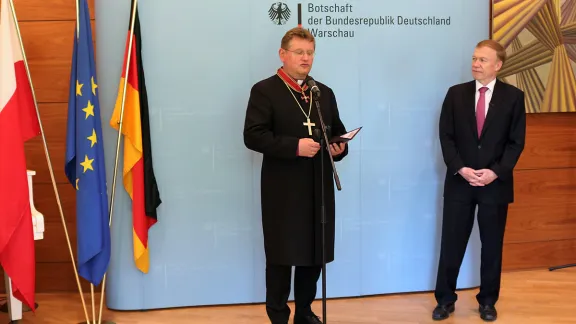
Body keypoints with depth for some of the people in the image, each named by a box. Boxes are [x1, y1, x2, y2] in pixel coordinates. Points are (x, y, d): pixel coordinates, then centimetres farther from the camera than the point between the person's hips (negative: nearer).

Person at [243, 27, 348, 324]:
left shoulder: (324, 93, 15)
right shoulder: (264, 90, -3)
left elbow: (338, 132, 21)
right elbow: (252, 136, -14)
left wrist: (340, 148, -3)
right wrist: (294, 146, -22)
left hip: (319, 188, 6)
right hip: (283, 191, -5)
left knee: (315, 255, 11)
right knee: (281, 257, 2)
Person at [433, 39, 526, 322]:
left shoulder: (513, 96, 0)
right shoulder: (456, 94, 3)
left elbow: (516, 142, -3)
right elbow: (446, 136, 0)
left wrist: (495, 172, -14)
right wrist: (460, 168, -13)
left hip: (496, 183, 0)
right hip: (459, 181, 1)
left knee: (492, 246, 9)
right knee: (451, 244, 4)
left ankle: (487, 301, 24)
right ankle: (445, 299, 17)